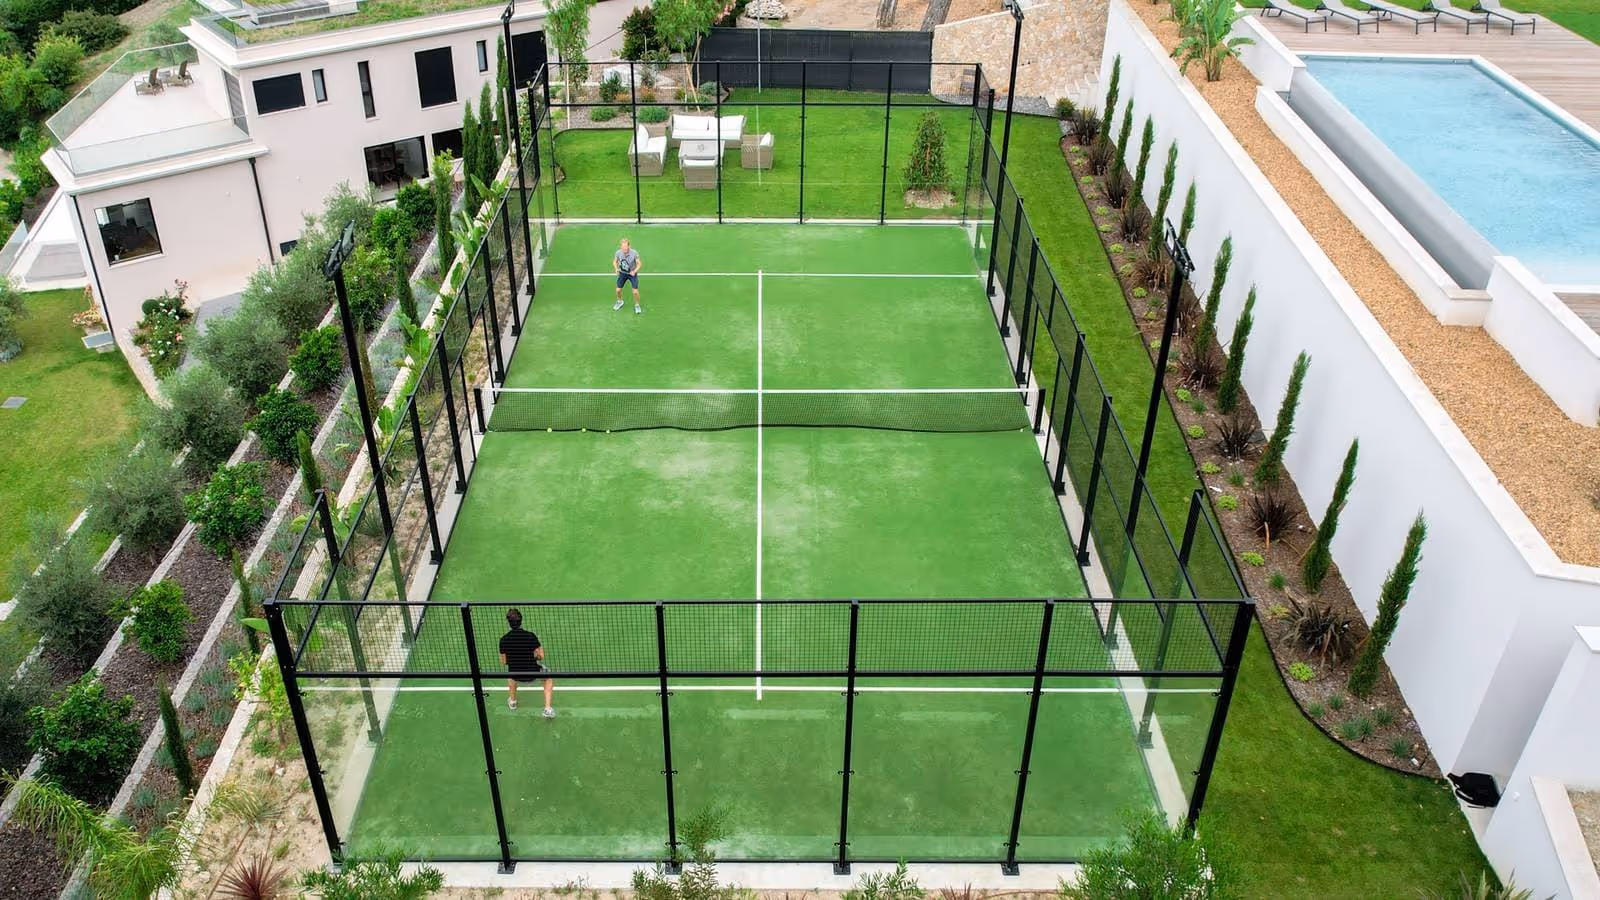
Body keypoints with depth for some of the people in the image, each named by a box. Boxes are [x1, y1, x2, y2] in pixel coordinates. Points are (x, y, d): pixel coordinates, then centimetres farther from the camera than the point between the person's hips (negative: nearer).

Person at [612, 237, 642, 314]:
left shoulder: (634, 253, -25)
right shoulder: (618, 253, -18)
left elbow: (638, 264, -12)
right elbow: (615, 261, 1)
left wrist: (634, 271, -29)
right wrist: (616, 269, -18)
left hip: (632, 273, -2)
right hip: (622, 273, 2)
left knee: (635, 291, -7)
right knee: (618, 290, 7)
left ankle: (637, 305, 21)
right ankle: (619, 302, 39)